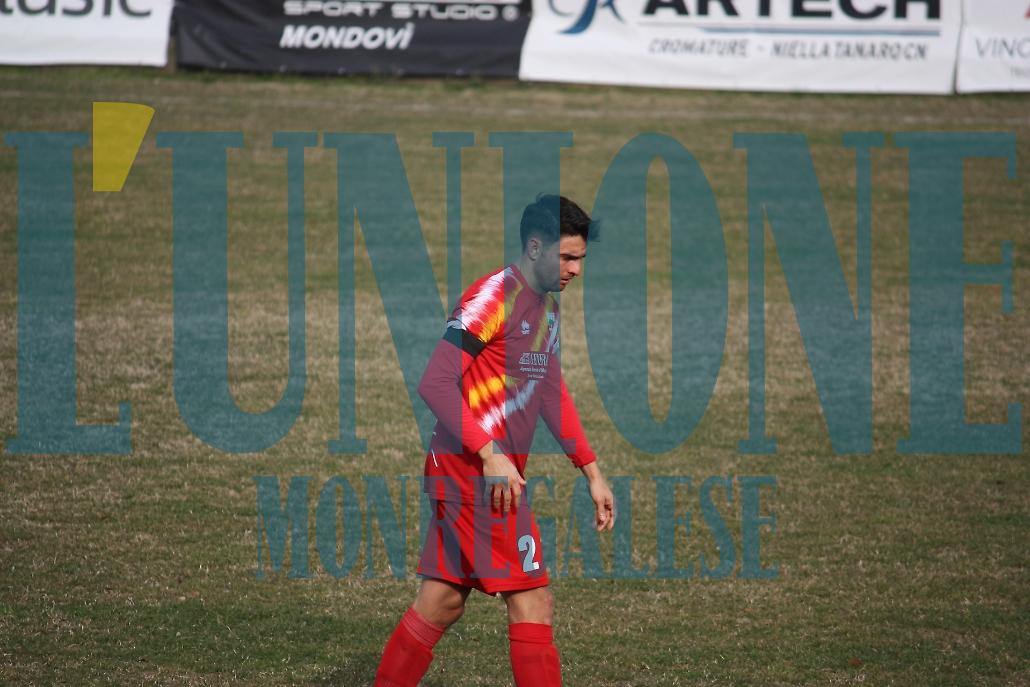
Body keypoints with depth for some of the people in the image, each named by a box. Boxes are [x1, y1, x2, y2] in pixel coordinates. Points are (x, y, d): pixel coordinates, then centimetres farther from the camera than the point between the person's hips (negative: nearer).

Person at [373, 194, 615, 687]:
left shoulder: (547, 308, 15)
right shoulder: (493, 296, -14)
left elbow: (552, 395, 24)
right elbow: (435, 382, -20)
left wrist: (593, 472, 19)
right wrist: (491, 456, -25)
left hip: (498, 472, 9)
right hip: (473, 473, -9)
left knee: (442, 603, 12)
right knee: (532, 603, -8)